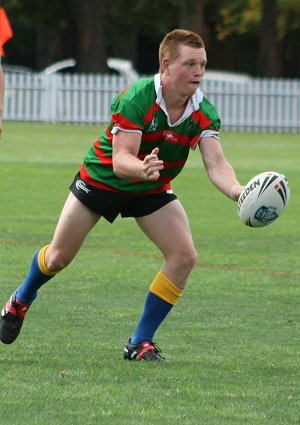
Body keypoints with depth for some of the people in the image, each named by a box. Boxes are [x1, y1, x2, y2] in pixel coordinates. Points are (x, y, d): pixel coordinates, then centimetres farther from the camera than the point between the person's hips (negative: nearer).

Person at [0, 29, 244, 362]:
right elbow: (120, 160, -36)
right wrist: (143, 169, -60)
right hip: (102, 180, -4)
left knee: (184, 256, -15)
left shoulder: (202, 113, -18)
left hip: (152, 191, 4)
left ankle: (140, 343, -3)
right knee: (58, 257, 6)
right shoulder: (136, 99, -31)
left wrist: (237, 191, -50)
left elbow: (215, 163, -29)